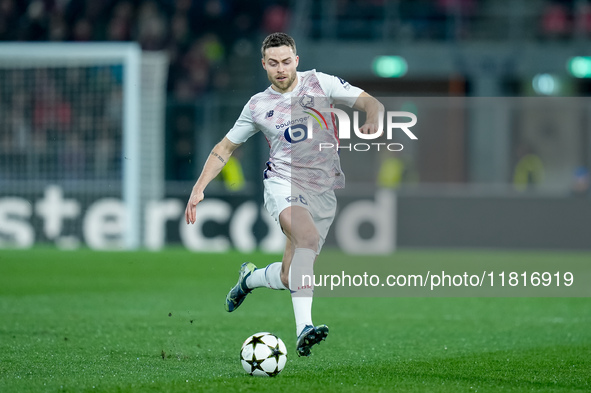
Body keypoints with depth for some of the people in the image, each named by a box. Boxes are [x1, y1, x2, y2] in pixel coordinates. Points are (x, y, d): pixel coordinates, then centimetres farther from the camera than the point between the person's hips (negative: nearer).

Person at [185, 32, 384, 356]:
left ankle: (250, 278, 36)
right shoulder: (257, 106, 8)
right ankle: (303, 328, -41)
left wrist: (372, 121, -20)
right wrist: (199, 188, 7)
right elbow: (225, 148, 17)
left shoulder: (319, 83, 5)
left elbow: (371, 103, 3)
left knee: (290, 277, 0)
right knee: (308, 237, -35)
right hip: (283, 183, -2)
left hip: (324, 191, 2)